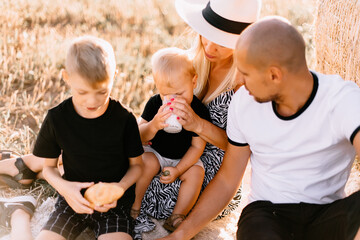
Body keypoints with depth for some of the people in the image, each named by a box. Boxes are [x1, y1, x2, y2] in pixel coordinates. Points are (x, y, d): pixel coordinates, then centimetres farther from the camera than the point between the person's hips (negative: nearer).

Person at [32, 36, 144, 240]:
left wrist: (121, 186, -20)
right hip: (74, 199, 1)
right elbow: (49, 166, 5)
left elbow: (136, 164, 1)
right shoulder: (57, 118, -6)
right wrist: (63, 186, -17)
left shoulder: (124, 118, -10)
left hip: (113, 201, -1)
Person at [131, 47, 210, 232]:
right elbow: (140, 137, -14)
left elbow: (197, 146, -14)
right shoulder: (155, 104, -14)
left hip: (184, 159, -1)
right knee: (147, 163, -27)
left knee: (196, 173, -25)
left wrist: (178, 170, -22)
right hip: (156, 152, 1)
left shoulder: (199, 111, -19)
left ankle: (176, 218, -17)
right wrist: (153, 125, -37)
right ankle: (134, 204, -9)